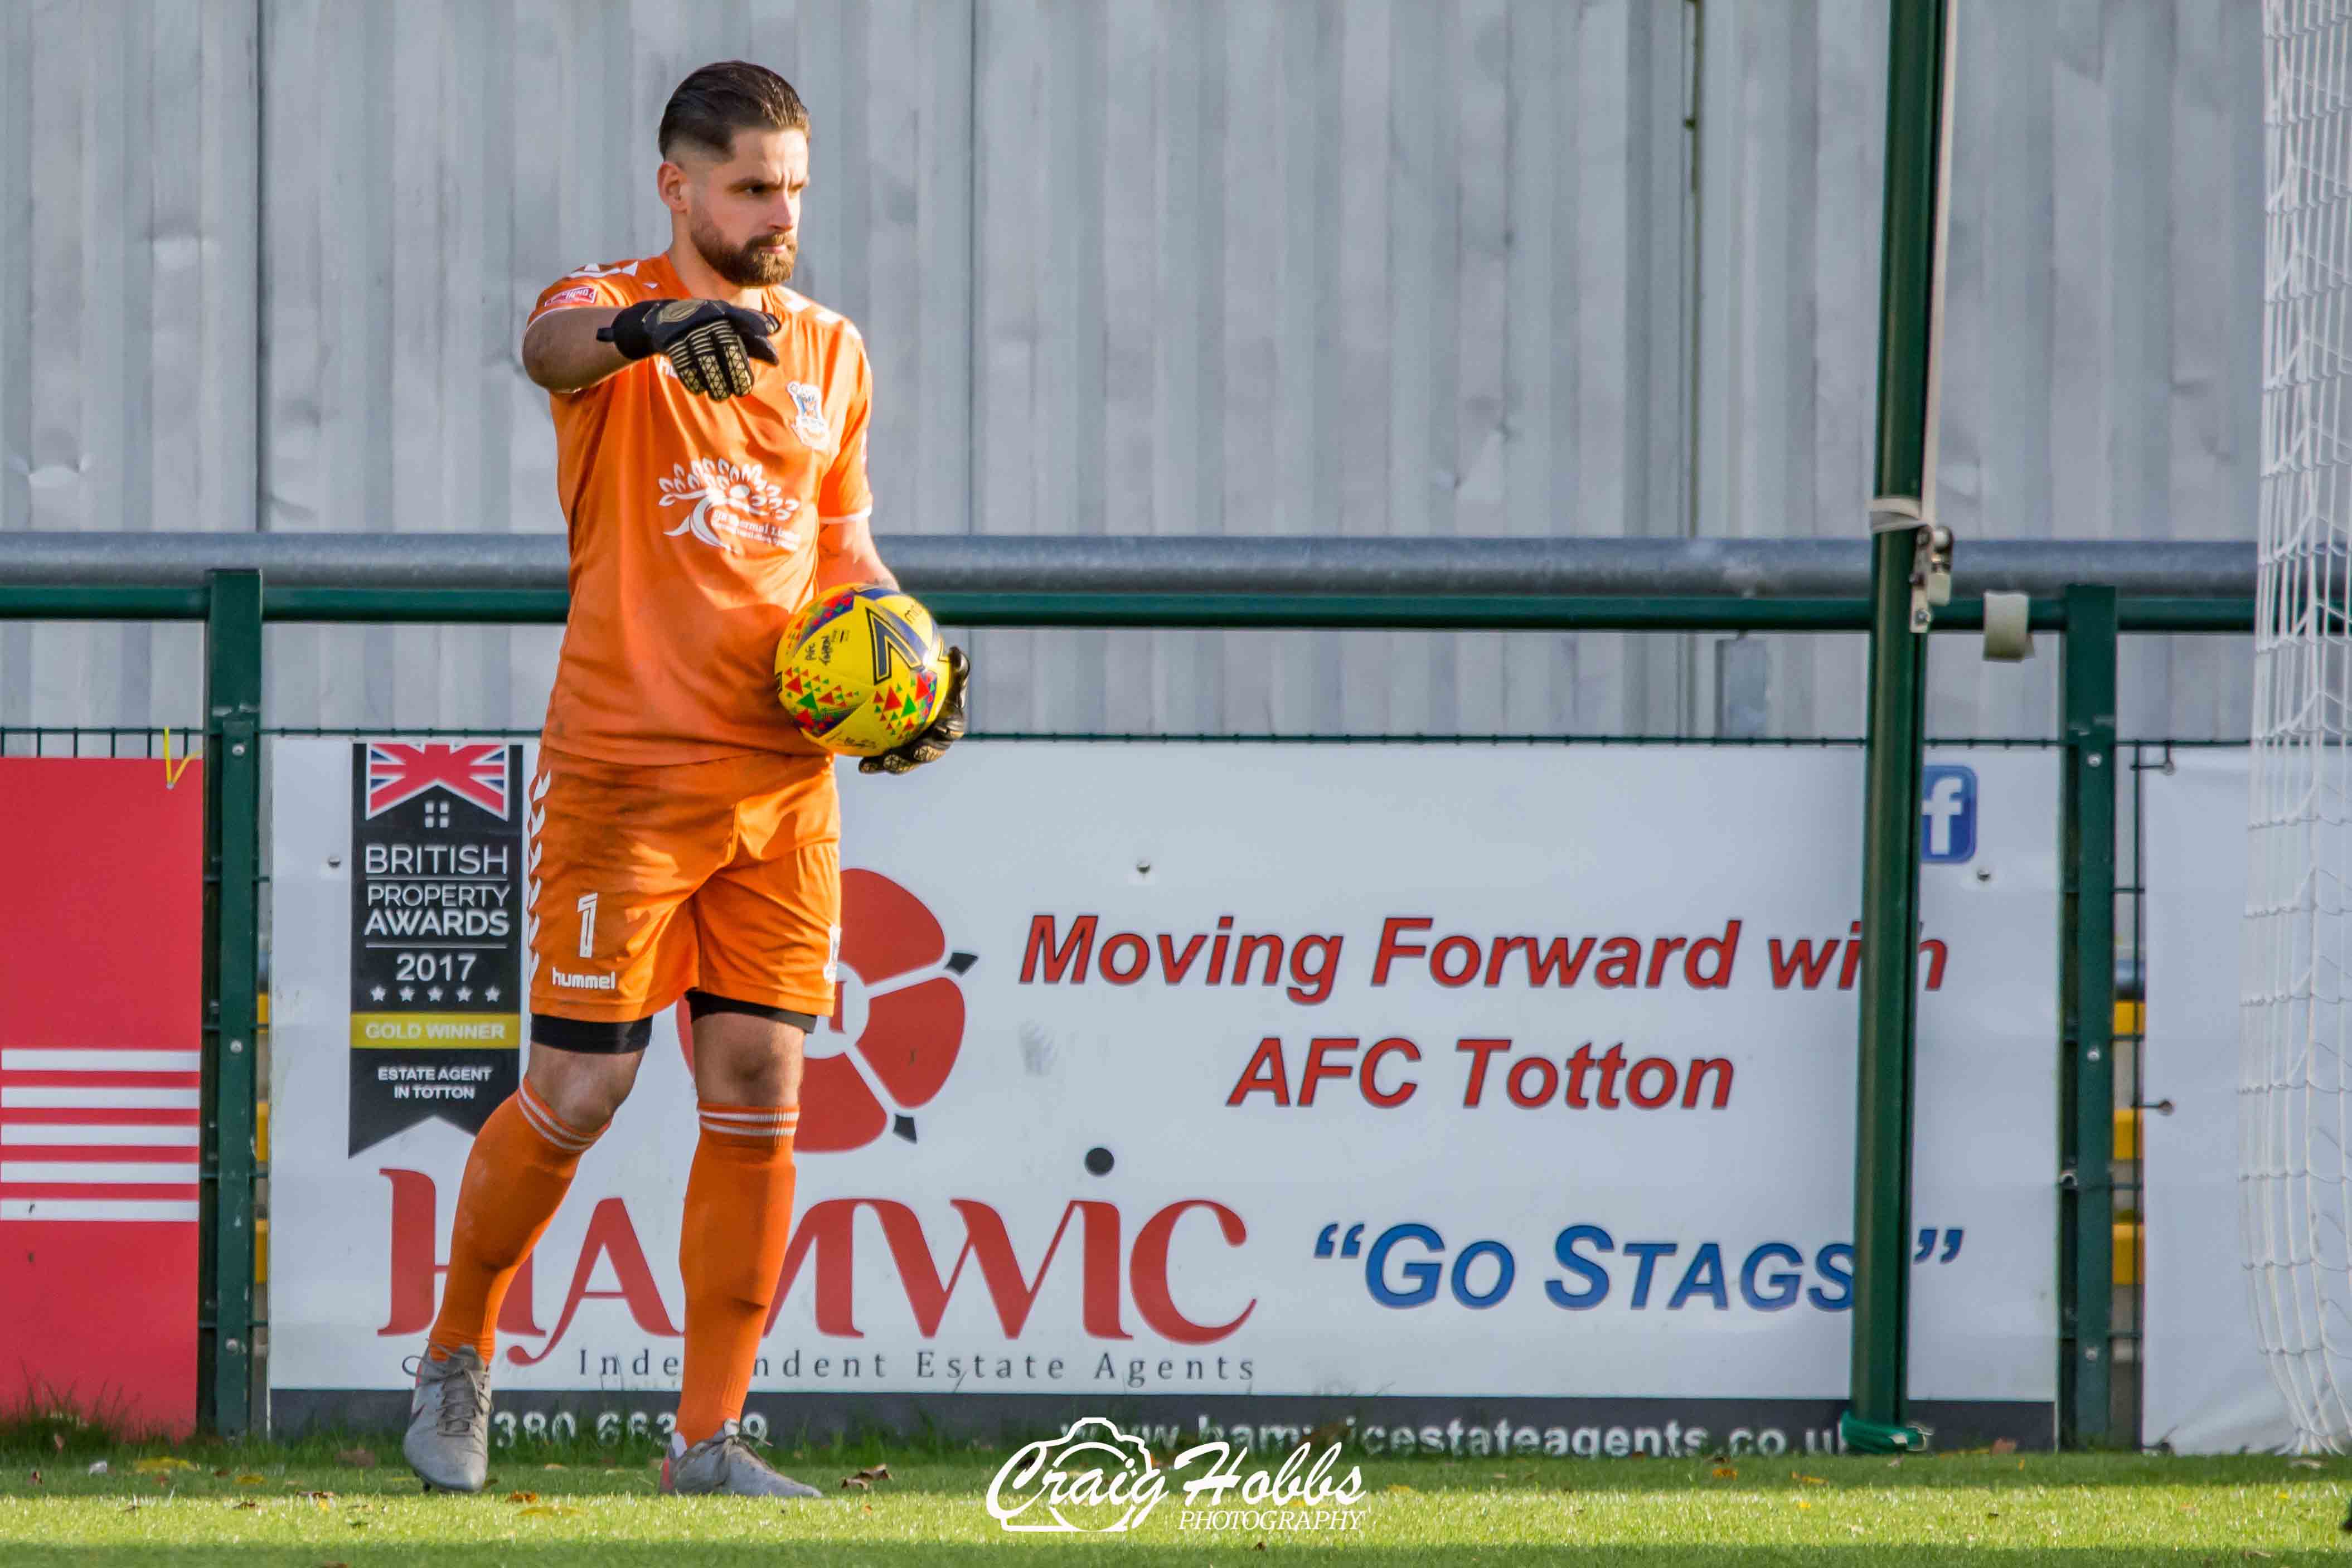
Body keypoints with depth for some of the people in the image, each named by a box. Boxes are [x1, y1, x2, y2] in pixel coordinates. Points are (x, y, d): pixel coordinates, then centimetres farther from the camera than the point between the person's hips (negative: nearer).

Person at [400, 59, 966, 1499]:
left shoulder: (832, 354, 15)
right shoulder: (619, 309, -3)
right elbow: (554, 346, -28)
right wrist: (651, 329, -52)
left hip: (783, 777, 5)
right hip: (623, 770, -5)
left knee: (759, 1093, -1)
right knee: (579, 1090, -4)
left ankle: (710, 1436, 4)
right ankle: (459, 1357, 19)